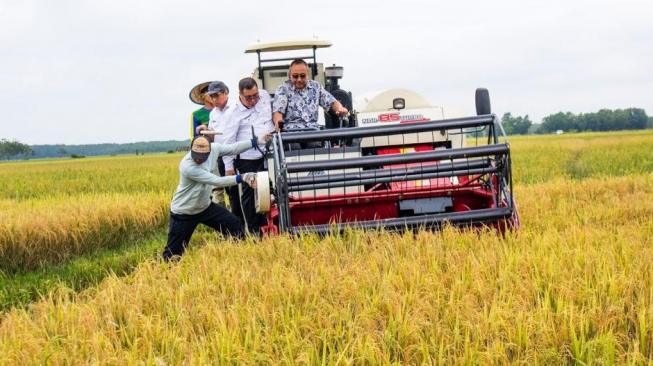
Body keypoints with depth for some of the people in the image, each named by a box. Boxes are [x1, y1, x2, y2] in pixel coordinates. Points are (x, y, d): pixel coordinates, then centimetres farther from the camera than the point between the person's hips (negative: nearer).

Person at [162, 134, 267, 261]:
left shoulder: (214, 148, -15)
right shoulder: (187, 166, -34)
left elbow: (233, 148, 2)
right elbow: (217, 181, -33)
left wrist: (257, 141, -1)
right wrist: (242, 177, -37)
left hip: (205, 207, 6)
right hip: (183, 213, -6)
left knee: (235, 226, 3)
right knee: (174, 251, -5)